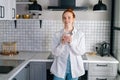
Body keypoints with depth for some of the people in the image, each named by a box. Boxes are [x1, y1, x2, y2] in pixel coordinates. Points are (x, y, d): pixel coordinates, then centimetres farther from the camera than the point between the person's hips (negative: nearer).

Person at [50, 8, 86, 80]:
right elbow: (55, 53, -6)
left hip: (74, 69, 0)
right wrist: (62, 43, -22)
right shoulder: (57, 35, -4)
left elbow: (81, 52, -8)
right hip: (60, 69, 0)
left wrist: (71, 42, -21)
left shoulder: (80, 34, -4)